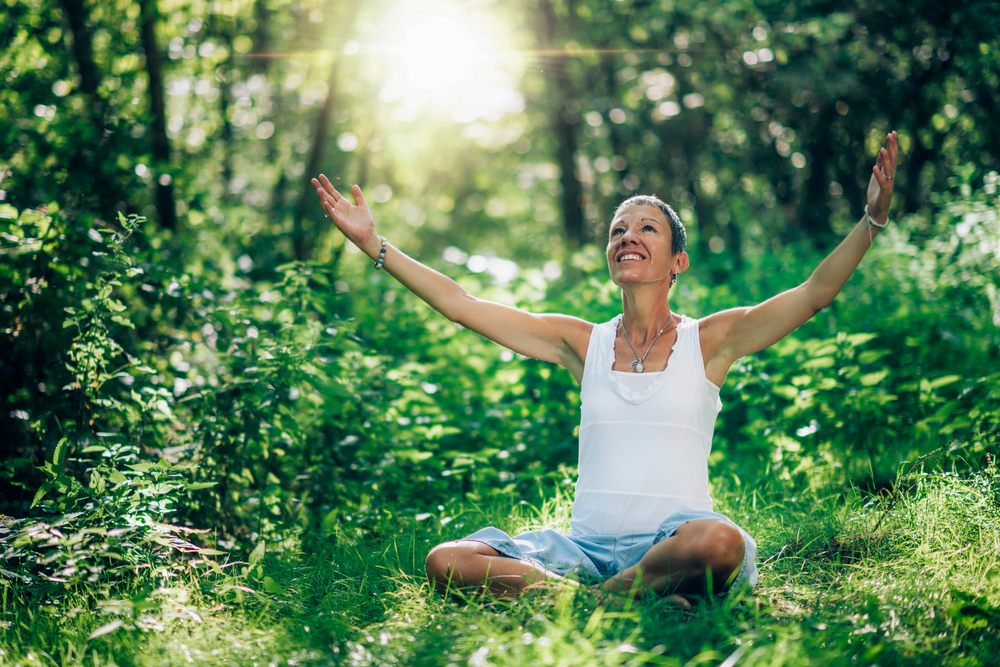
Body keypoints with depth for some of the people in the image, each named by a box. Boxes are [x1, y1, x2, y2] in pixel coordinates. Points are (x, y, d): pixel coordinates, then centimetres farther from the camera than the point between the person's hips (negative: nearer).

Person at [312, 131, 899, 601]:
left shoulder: (709, 341, 7)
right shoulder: (582, 343, 14)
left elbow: (815, 293, -4)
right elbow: (461, 305, 13)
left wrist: (872, 220, -19)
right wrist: (374, 243, 11)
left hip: (673, 538, -2)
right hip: (588, 544, 3)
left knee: (719, 542, -39)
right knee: (446, 562, -19)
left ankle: (594, 598, -19)